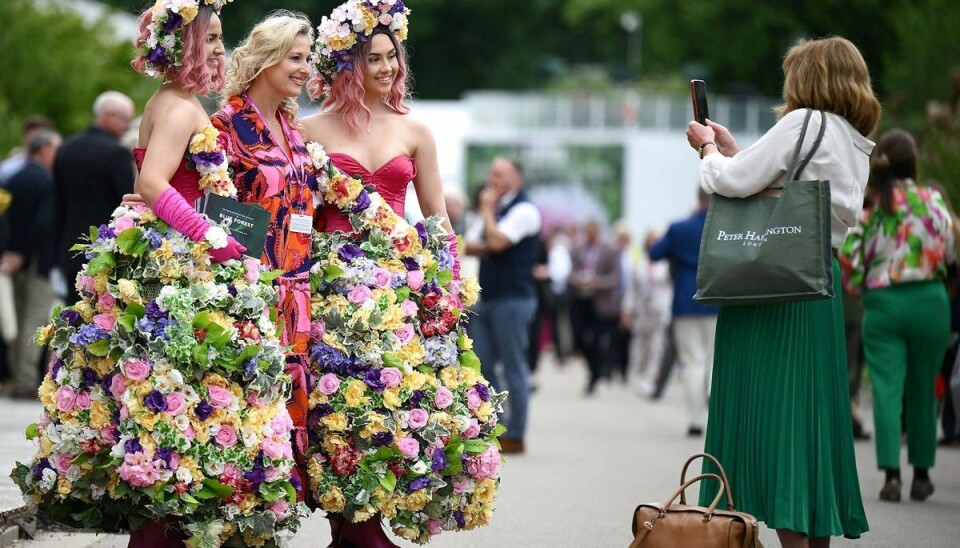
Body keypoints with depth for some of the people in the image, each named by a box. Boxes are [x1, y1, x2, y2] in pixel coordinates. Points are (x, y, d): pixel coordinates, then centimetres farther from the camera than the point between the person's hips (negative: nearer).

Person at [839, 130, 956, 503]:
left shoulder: (866, 205, -1)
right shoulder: (931, 199, -2)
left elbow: (850, 259, -5)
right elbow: (950, 250, -4)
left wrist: (858, 284, 13)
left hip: (881, 303, 0)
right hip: (928, 300, 0)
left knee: (887, 388, -2)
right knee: (922, 391, 11)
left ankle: (891, 472, -15)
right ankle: (921, 473, 19)